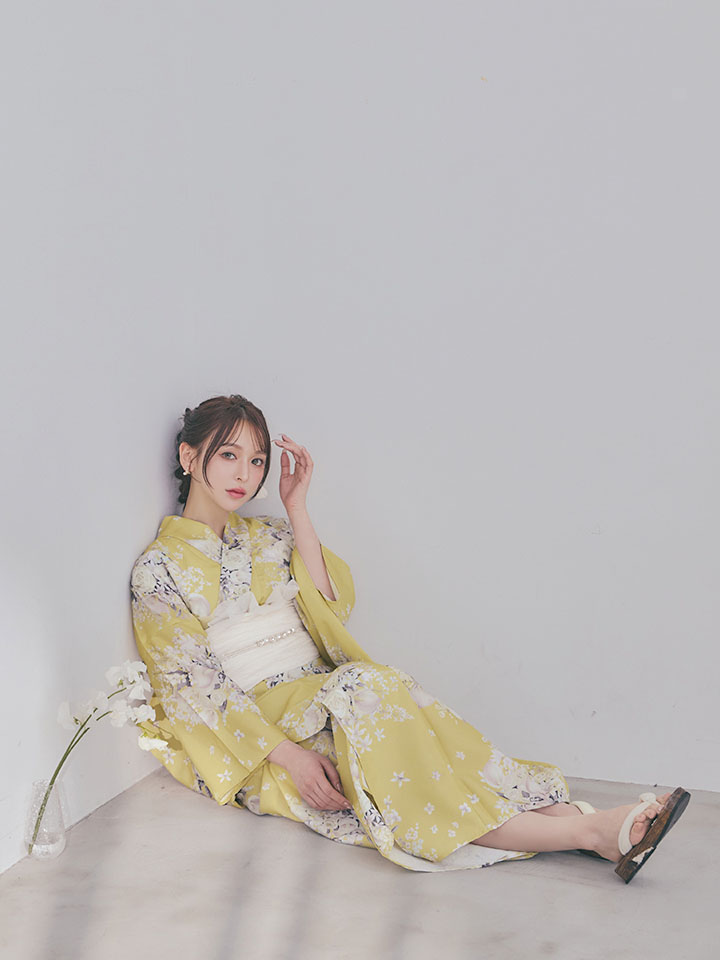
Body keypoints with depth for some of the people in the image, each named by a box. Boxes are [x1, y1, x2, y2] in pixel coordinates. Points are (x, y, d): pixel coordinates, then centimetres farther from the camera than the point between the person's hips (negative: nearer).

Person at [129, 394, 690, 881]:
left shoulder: (267, 537, 14)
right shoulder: (160, 567, -2)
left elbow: (333, 608, 1)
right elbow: (195, 687, -10)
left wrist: (297, 509, -3)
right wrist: (288, 755, -21)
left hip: (323, 698, 5)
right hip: (250, 737, -5)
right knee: (360, 688, -32)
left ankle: (579, 820, -40)